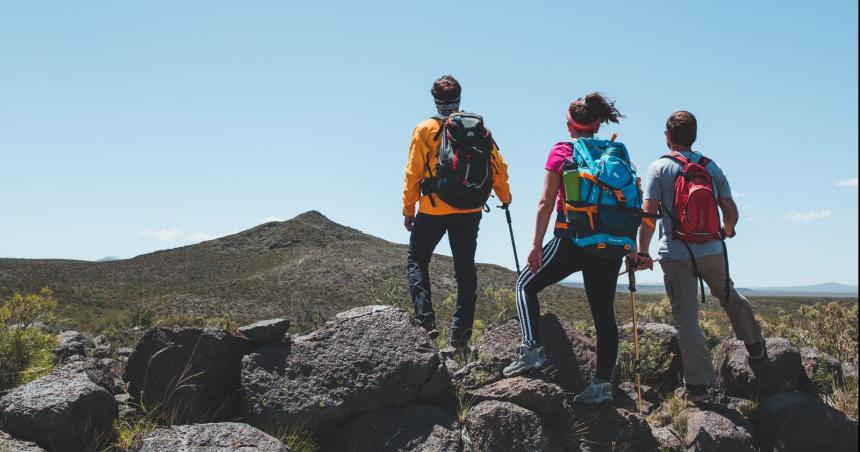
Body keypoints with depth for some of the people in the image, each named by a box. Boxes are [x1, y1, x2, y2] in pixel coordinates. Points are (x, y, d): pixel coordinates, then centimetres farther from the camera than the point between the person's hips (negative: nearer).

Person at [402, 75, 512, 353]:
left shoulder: (425, 130, -4)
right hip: (469, 211, 3)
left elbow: (413, 173, -5)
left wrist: (408, 209, 4)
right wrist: (505, 197, 21)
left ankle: (426, 319, -3)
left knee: (417, 261, 13)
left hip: (433, 210, -2)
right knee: (465, 267, 11)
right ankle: (461, 330, 7)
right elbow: (498, 166, 6)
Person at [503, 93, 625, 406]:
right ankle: (603, 383, 8)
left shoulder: (561, 152, -2)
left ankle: (532, 348, 0)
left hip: (571, 238, -4)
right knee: (604, 313, 8)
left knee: (527, 286, 14)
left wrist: (536, 244, -3)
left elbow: (546, 202, -6)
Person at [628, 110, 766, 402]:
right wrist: (728, 231, 29)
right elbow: (731, 211, 7)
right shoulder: (712, 167, 7)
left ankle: (698, 384, 0)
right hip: (712, 251, 4)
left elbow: (648, 213, -12)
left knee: (685, 318, 0)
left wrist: (642, 252, -7)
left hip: (676, 255, -4)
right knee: (729, 296, 29)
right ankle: (756, 347, 42)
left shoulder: (659, 168, -4)